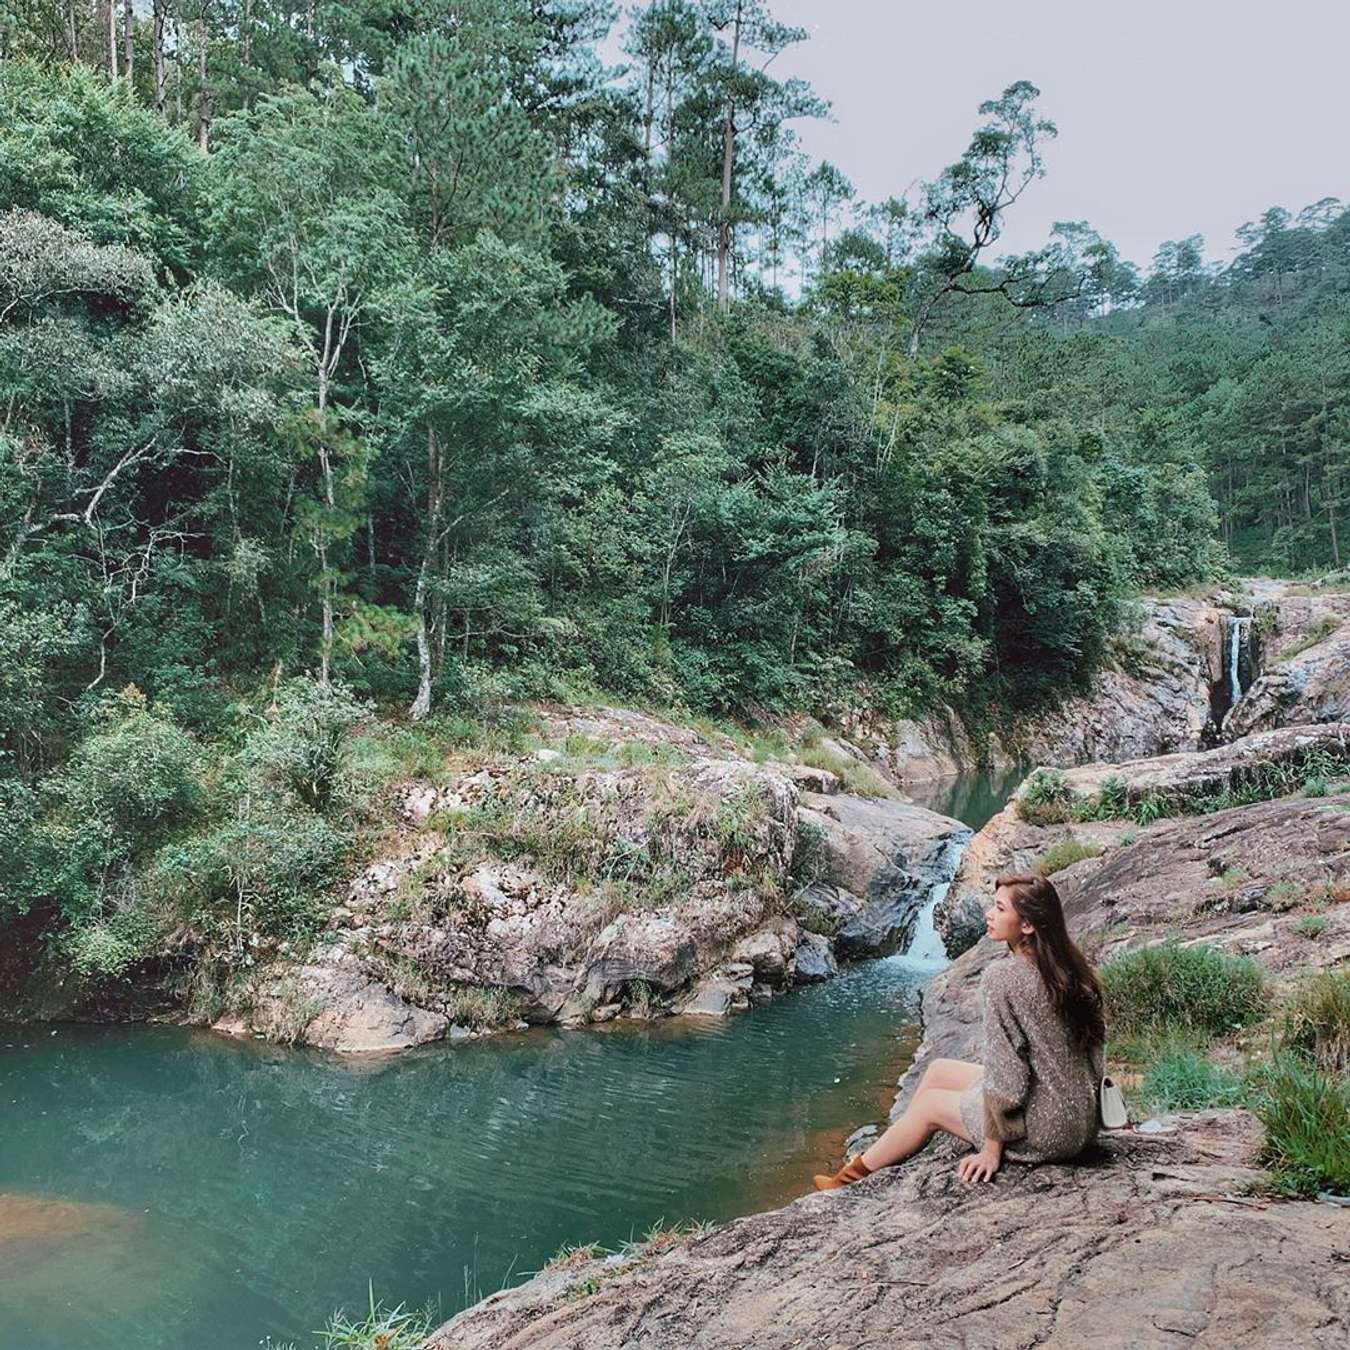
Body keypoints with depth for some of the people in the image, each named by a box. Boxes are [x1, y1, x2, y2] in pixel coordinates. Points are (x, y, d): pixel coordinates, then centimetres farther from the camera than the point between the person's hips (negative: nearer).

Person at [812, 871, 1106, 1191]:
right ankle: (870, 1161, 33)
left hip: (1047, 1131, -8)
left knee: (930, 1103, 12)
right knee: (938, 1070, 17)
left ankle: (855, 1176, 33)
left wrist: (991, 1150, -10)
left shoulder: (1002, 976, -23)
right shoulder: (1066, 965, 1)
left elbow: (1005, 1072, -21)